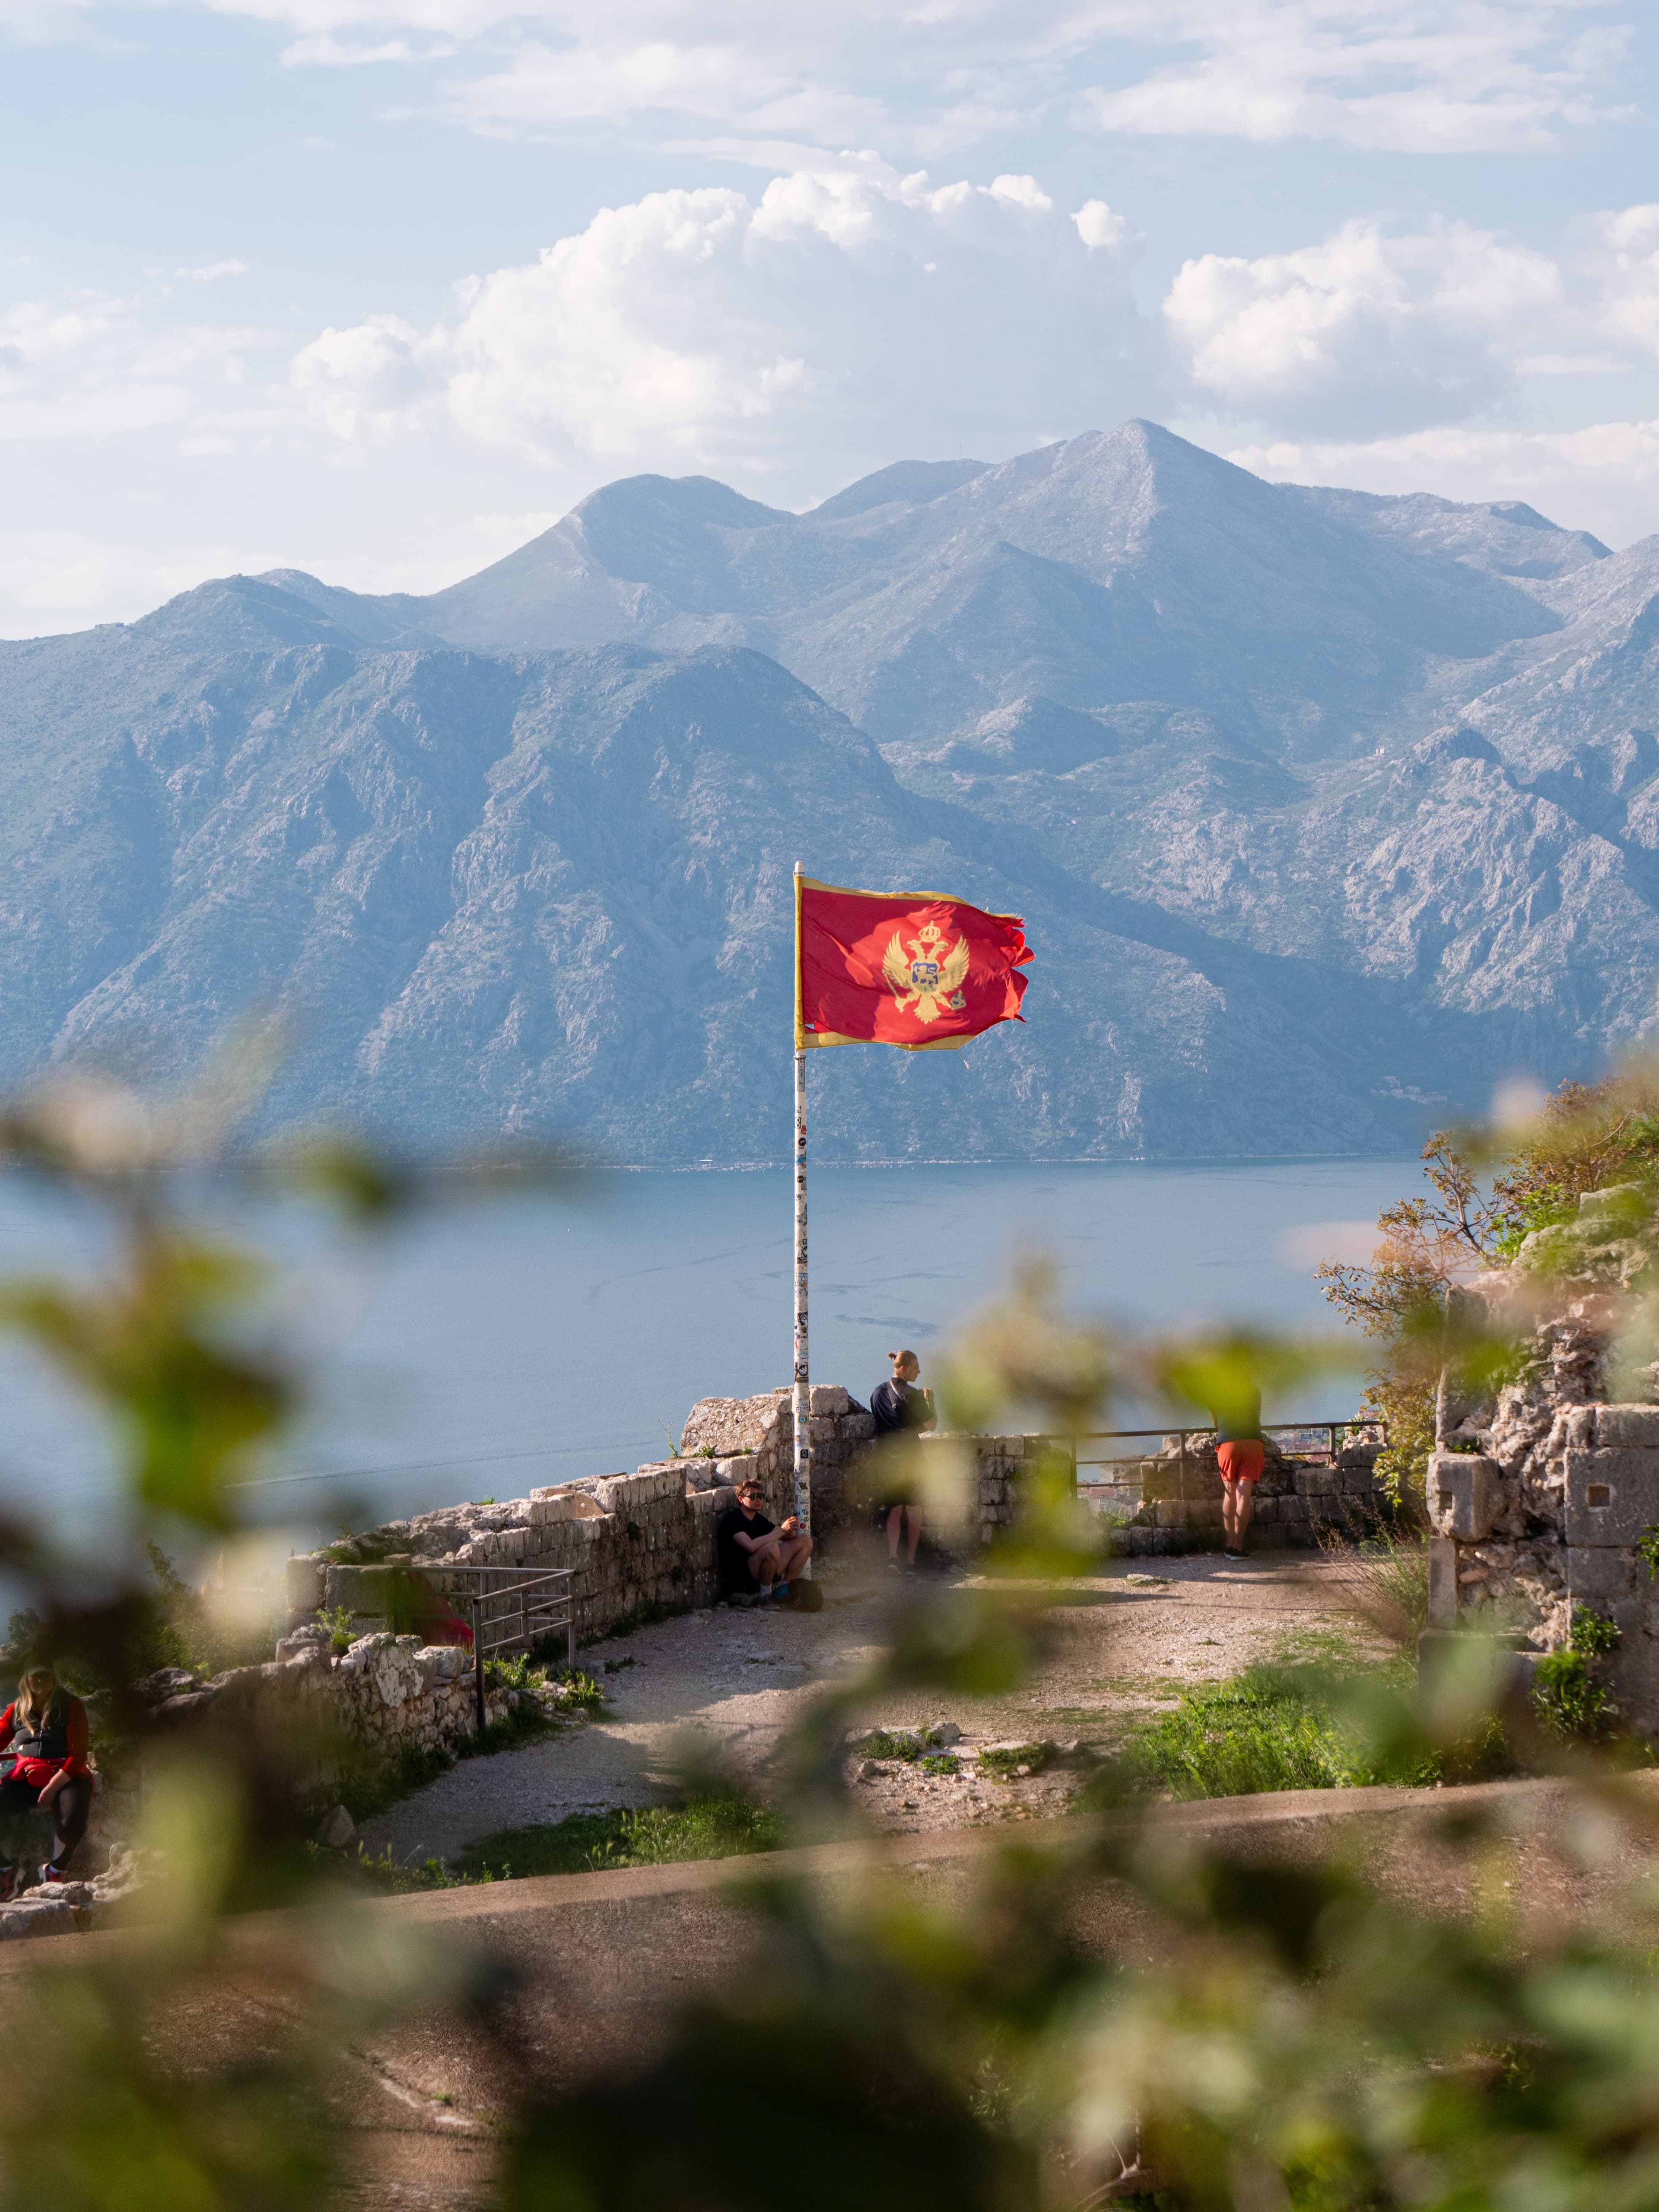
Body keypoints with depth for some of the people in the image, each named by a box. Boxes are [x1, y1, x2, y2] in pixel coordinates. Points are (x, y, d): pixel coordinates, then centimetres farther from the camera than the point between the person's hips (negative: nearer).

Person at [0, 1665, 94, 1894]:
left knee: (72, 1821, -34)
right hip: (26, 1776, 3)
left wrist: (53, 1787, -18)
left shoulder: (71, 1707, 0)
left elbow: (78, 1755, -6)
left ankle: (56, 1869, -4)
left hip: (67, 1775, -3)